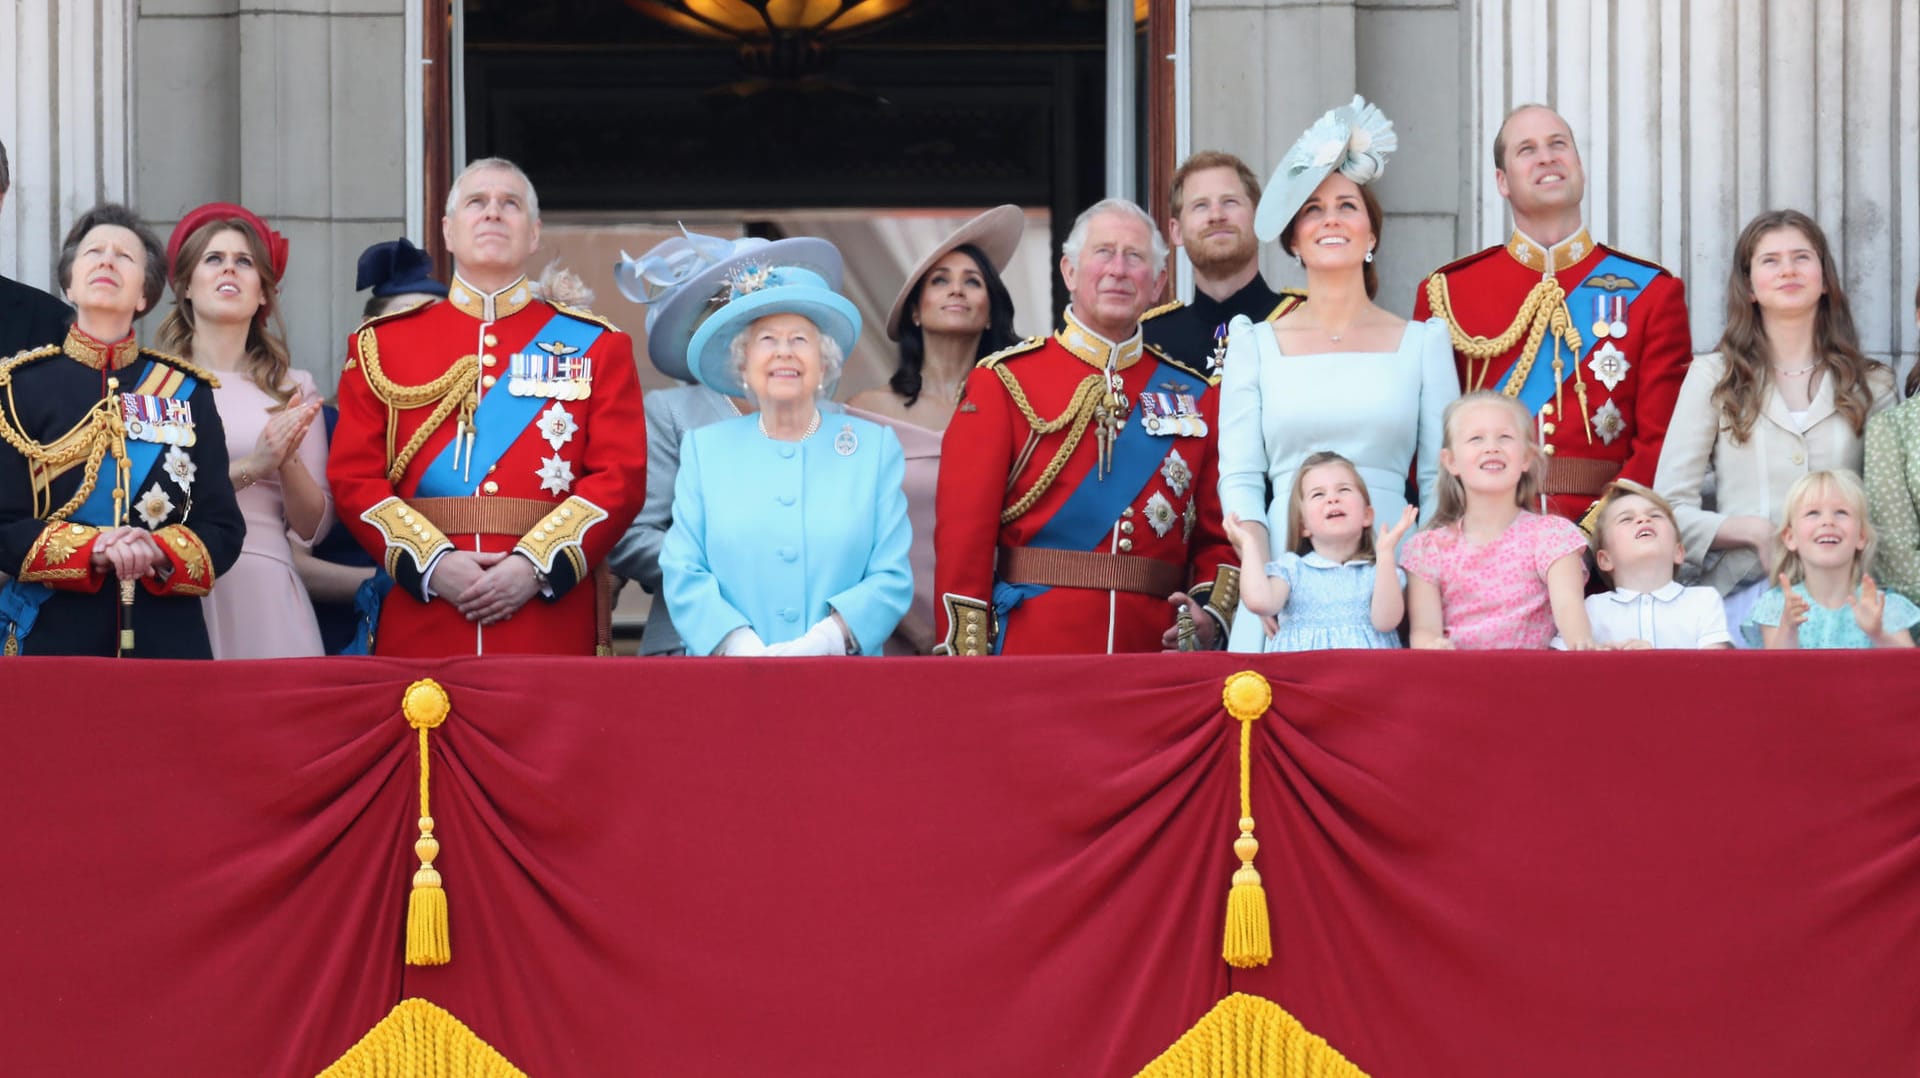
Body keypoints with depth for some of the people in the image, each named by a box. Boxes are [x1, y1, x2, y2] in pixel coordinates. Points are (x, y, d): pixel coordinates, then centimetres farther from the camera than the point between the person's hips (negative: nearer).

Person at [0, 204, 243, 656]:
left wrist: (159, 551, -16)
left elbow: (224, 529, 4)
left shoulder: (187, 392, 8)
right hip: (53, 637, -1)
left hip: (168, 637, 2)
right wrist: (91, 548, -19)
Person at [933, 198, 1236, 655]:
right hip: (1032, 651, -3)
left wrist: (1211, 614, -7)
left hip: (1154, 649, 3)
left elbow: (1218, 535, 13)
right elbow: (963, 537, -3)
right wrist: (966, 672, -12)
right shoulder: (1003, 383, 2)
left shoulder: (1195, 395, 12)